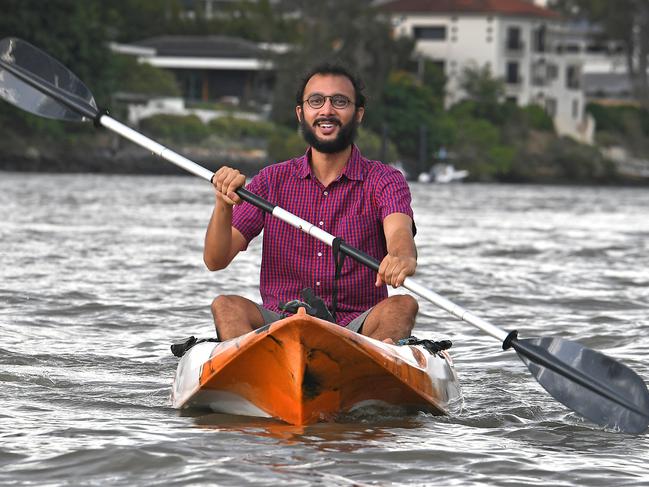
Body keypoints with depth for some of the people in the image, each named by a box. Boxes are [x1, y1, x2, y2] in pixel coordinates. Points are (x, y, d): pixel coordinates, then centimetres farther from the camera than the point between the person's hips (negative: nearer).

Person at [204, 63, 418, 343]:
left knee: (403, 306, -28)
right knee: (226, 306, -24)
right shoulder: (272, 181, 10)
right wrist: (223, 204, -17)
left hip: (357, 331, -1)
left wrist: (402, 257, -44)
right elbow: (215, 261, 4)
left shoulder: (384, 181, 4)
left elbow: (399, 233, -18)